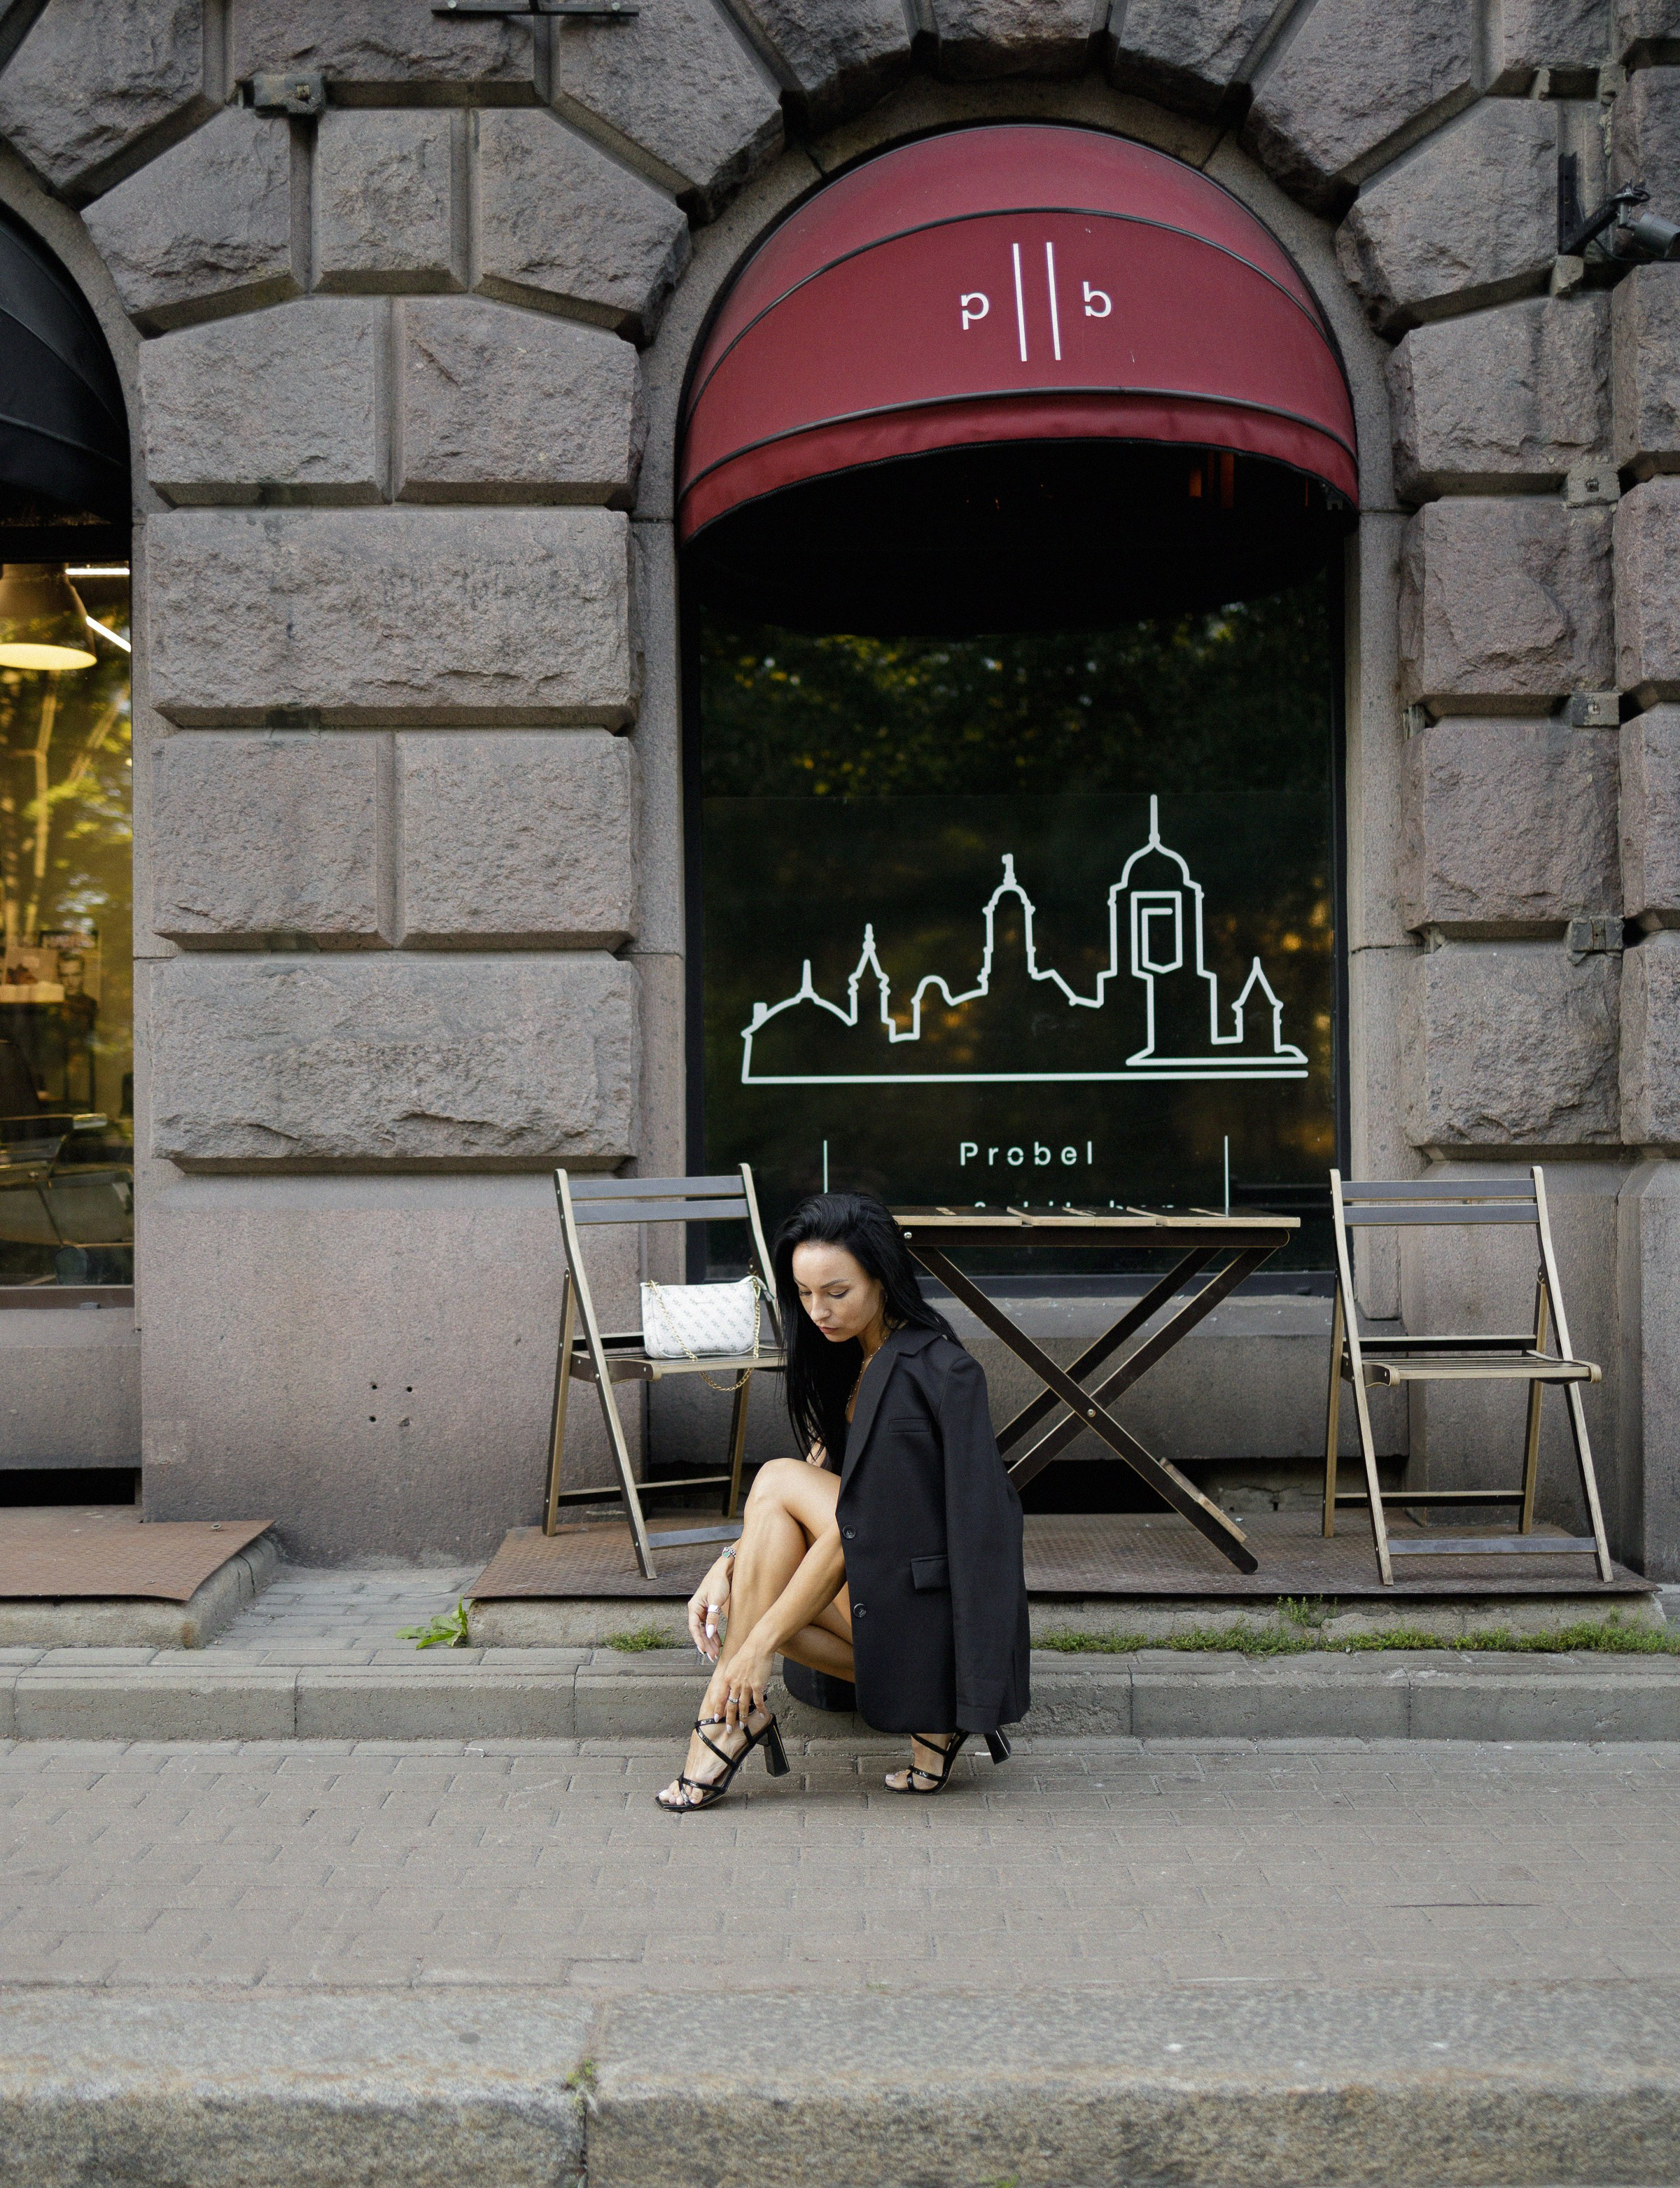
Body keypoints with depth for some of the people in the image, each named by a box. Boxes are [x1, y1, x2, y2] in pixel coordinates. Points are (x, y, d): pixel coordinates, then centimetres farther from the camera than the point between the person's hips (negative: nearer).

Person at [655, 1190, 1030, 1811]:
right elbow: (822, 1493, 9)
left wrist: (763, 1640, -21)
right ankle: (930, 1703, -1)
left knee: (780, 1481, -16)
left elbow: (858, 1526, -21)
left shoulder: (932, 1371, -19)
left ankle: (731, 1712, -12)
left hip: (940, 1605, -9)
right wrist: (728, 1567, -8)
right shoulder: (851, 1362, 10)